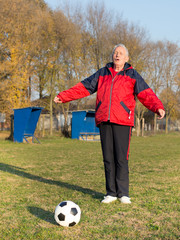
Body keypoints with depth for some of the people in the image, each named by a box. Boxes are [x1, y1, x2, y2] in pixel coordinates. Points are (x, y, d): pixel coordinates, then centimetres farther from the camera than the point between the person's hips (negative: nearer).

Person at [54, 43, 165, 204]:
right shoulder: (102, 73, 19)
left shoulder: (132, 75, 9)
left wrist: (158, 107, -20)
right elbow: (83, 87, 19)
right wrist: (63, 96, 14)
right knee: (108, 158, 5)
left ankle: (123, 193, 8)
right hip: (104, 121, 3)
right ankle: (111, 193, 14)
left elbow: (146, 94, -2)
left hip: (122, 122, -3)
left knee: (121, 158, -5)